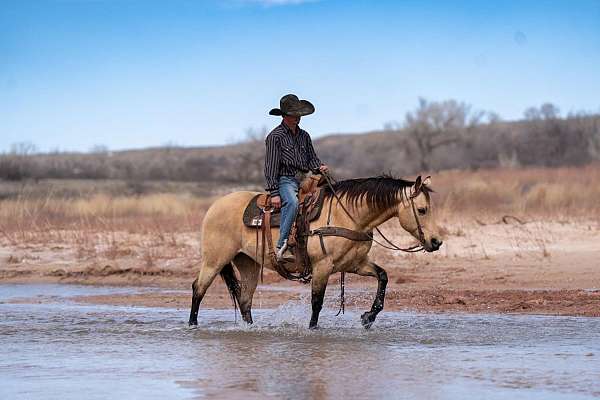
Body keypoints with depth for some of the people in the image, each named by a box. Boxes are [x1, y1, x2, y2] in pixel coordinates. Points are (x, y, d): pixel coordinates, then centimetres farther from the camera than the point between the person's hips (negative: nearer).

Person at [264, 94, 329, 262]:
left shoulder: (304, 135, 18)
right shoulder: (275, 136, -2)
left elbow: (312, 158, 21)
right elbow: (271, 167, -7)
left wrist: (319, 167, -4)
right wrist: (274, 193, -14)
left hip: (304, 180, 7)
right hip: (285, 180, -7)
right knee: (292, 202, -36)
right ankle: (282, 246, -39)